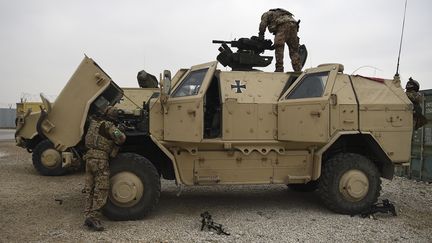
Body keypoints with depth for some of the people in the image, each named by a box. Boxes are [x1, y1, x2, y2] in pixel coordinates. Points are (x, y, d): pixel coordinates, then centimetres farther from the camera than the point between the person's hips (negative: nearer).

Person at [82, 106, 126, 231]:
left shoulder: (94, 121, 14)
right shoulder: (108, 125, -9)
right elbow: (121, 137, -21)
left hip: (89, 156, 8)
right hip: (100, 158, -8)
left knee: (90, 189, 11)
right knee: (101, 190, -4)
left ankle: (88, 216, 11)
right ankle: (93, 216, -10)